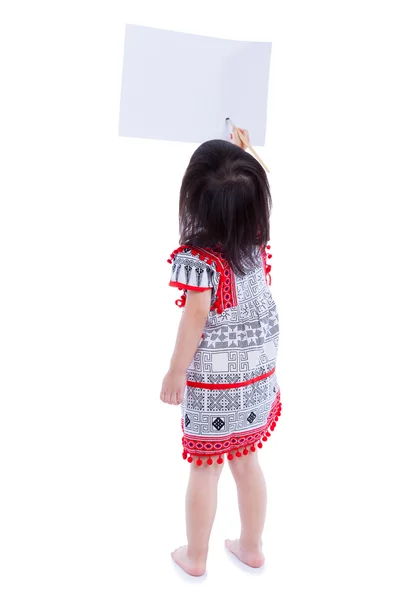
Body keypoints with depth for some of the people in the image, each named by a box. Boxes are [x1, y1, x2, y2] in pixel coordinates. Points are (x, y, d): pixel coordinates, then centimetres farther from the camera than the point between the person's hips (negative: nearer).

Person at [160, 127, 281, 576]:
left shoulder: (198, 257, -23)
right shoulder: (258, 241, -5)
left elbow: (195, 319, -20)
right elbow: (260, 198, 17)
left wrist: (175, 373, -10)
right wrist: (245, 158, 22)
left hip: (211, 379, -5)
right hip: (257, 372, 6)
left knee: (204, 471, 11)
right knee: (247, 462, 20)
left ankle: (195, 556, 31)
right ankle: (251, 546, 38)